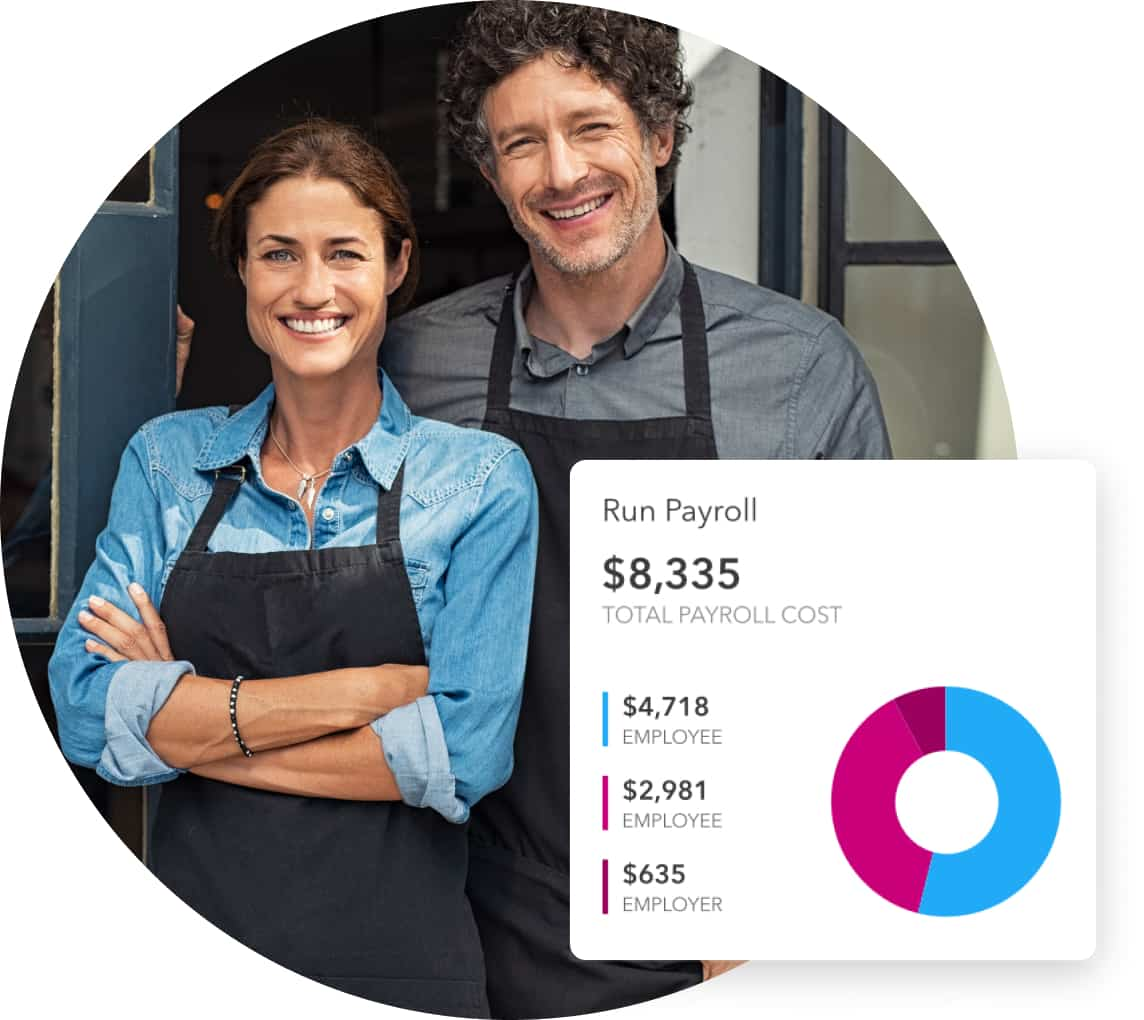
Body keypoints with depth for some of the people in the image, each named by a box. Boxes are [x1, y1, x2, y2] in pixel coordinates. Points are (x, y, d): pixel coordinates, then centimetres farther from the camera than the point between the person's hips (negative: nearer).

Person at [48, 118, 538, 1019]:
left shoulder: (481, 478, -4)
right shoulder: (166, 460, 3)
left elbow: (464, 752, -14)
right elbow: (88, 710, -9)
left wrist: (194, 727, -11)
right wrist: (364, 690, -16)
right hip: (188, 940, 2)